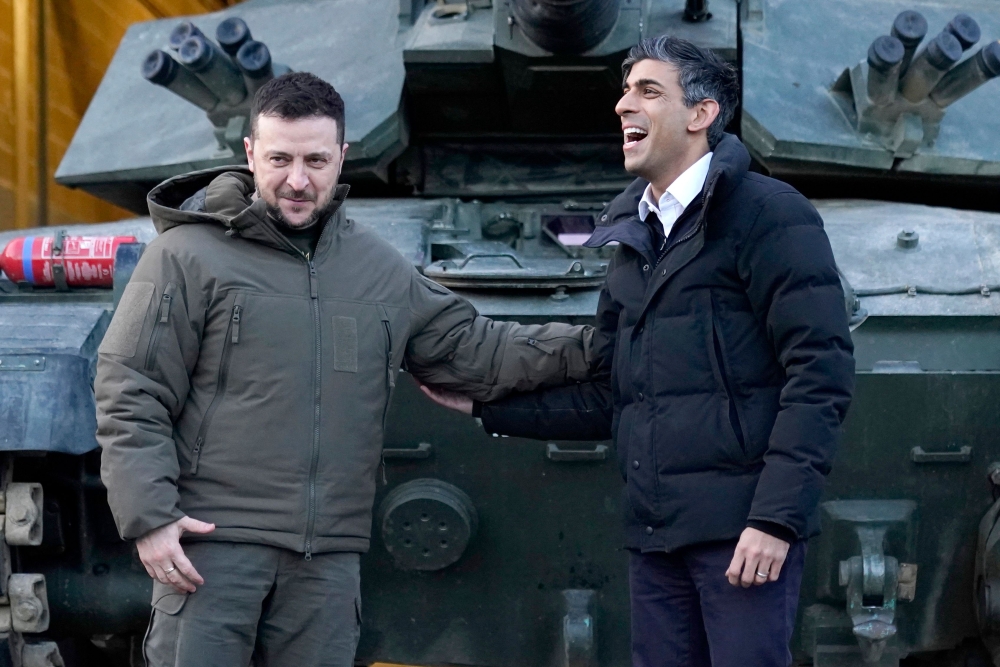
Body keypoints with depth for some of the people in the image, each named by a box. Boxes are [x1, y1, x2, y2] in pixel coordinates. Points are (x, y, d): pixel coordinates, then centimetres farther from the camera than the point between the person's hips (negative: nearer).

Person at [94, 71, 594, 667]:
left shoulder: (381, 269, 14)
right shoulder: (190, 255, -3)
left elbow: (475, 350, 18)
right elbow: (130, 397, -5)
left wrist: (588, 349, 7)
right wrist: (149, 517, -14)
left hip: (327, 560, 5)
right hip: (211, 543, -5)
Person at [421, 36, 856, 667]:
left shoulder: (766, 213, -5)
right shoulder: (634, 241, 18)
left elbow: (821, 372, -12)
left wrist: (777, 517, -19)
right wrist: (486, 406, 14)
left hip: (742, 528, -7)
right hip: (656, 533, 7)